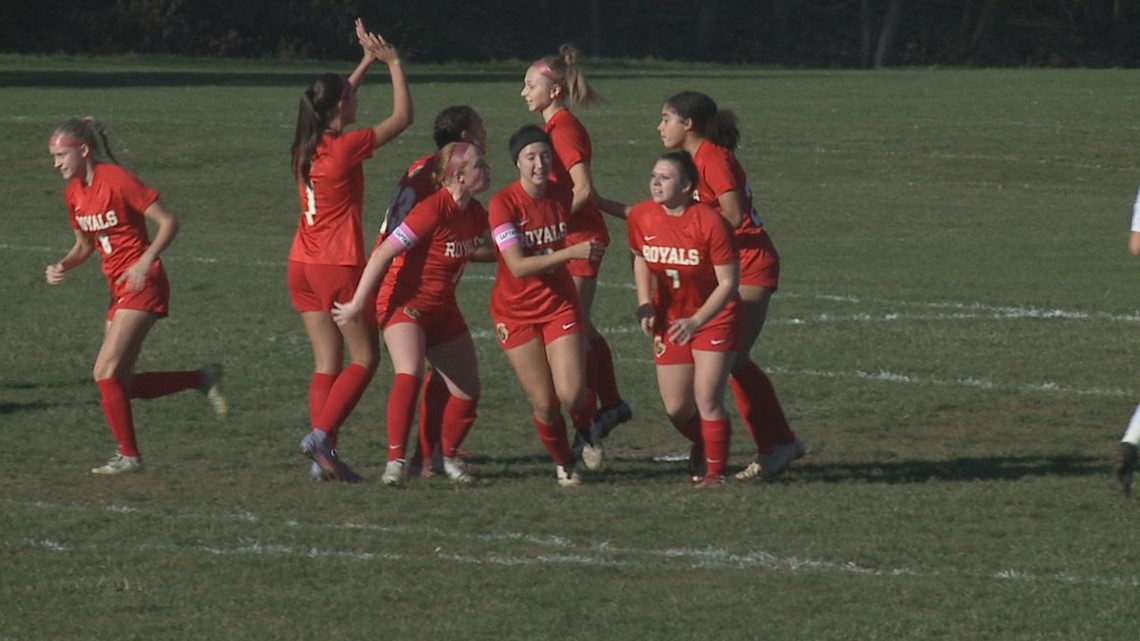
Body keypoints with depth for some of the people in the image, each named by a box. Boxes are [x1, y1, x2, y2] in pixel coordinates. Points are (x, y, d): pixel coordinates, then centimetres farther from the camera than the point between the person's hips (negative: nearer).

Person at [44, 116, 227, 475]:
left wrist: (145, 262, -26)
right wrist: (63, 266, 1)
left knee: (106, 373, -12)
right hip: (118, 291, 9)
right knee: (121, 383, 6)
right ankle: (203, 379, 21)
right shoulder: (73, 193, 8)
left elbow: (168, 223, -15)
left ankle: (128, 456, 1)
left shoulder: (117, 181, -16)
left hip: (141, 285, -9)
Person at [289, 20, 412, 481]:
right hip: (338, 266, -7)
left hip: (302, 266, 7)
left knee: (327, 363, 8)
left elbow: (333, 103, 28)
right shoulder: (346, 147, -15)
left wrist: (367, 62, 30)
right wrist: (393, 63, 4)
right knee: (365, 358, 3)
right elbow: (403, 116, -7)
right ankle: (321, 435, -11)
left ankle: (323, 457, 0)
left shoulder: (306, 146, 6)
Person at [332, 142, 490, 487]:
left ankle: (449, 456, 29)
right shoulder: (433, 210, -24)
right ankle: (396, 460, -30)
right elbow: (383, 254, -23)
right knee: (409, 374, -30)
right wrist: (357, 304, -22)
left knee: (468, 391, 7)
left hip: (443, 308, 8)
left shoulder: (476, 214, 0)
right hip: (405, 301, -8)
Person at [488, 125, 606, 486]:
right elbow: (518, 266, -26)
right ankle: (562, 463, 24)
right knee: (544, 402, -3)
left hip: (559, 304, 2)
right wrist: (571, 252, -34)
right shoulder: (503, 204, -19)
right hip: (516, 312, -2)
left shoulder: (562, 196, -4)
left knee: (572, 394, -12)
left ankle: (586, 431, 22)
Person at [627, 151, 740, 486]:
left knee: (707, 400, -12)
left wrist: (696, 321, -25)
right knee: (676, 407, 5)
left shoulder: (710, 223, -23)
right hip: (669, 320, 4)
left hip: (714, 317, -4)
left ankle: (715, 471, 6)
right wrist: (645, 304, 0)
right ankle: (702, 444, 38)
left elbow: (728, 282, -18)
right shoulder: (640, 216, -9)